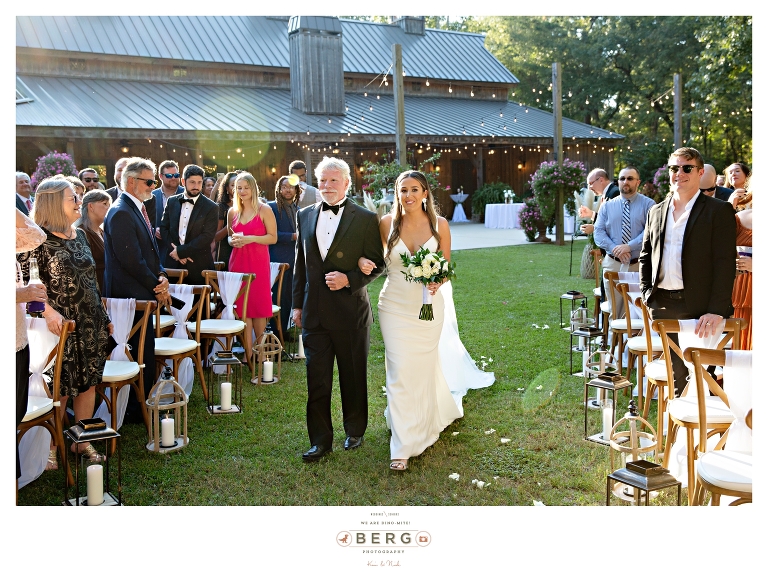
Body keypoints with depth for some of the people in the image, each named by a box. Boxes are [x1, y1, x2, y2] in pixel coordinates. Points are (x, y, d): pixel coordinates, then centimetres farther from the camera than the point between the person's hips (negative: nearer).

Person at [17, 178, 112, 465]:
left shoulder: (79, 235, 9)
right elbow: (25, 282, -14)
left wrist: (104, 317, 16)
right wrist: (48, 312, -27)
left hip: (91, 323, 6)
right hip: (62, 325, -6)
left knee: (89, 384, 12)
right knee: (60, 389, 2)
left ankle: (83, 441, 26)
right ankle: (50, 448, 19)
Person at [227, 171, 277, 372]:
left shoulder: (264, 210, -1)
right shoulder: (232, 212, 12)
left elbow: (273, 237, -5)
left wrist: (250, 238, -16)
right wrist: (233, 240, 1)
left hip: (258, 263, -4)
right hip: (238, 262, 4)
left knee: (259, 305, -2)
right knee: (241, 308, 0)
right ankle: (248, 356, 5)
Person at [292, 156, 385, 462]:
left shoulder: (366, 219, -5)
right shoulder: (305, 215, 7)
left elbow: (377, 263, -3)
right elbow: (300, 263, 12)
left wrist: (349, 279, -19)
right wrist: (297, 304, 11)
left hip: (351, 311, -3)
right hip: (314, 312, 3)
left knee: (354, 376, 12)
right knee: (316, 379, 5)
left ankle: (355, 430, 32)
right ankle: (320, 440, 17)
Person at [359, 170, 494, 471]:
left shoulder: (439, 225, -4)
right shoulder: (387, 223, -4)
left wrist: (437, 283, -18)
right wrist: (364, 261, -13)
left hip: (429, 305, 1)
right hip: (395, 306, 0)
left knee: (424, 366, 14)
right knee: (400, 371, -4)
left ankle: (426, 421, 44)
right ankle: (403, 446, 8)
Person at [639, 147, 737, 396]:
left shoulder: (719, 211, -2)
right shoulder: (657, 211, 14)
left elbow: (725, 263, -9)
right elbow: (645, 256, 19)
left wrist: (717, 311, -17)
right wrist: (647, 296, 7)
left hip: (698, 308, -4)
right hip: (662, 305, 5)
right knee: (675, 372, 12)